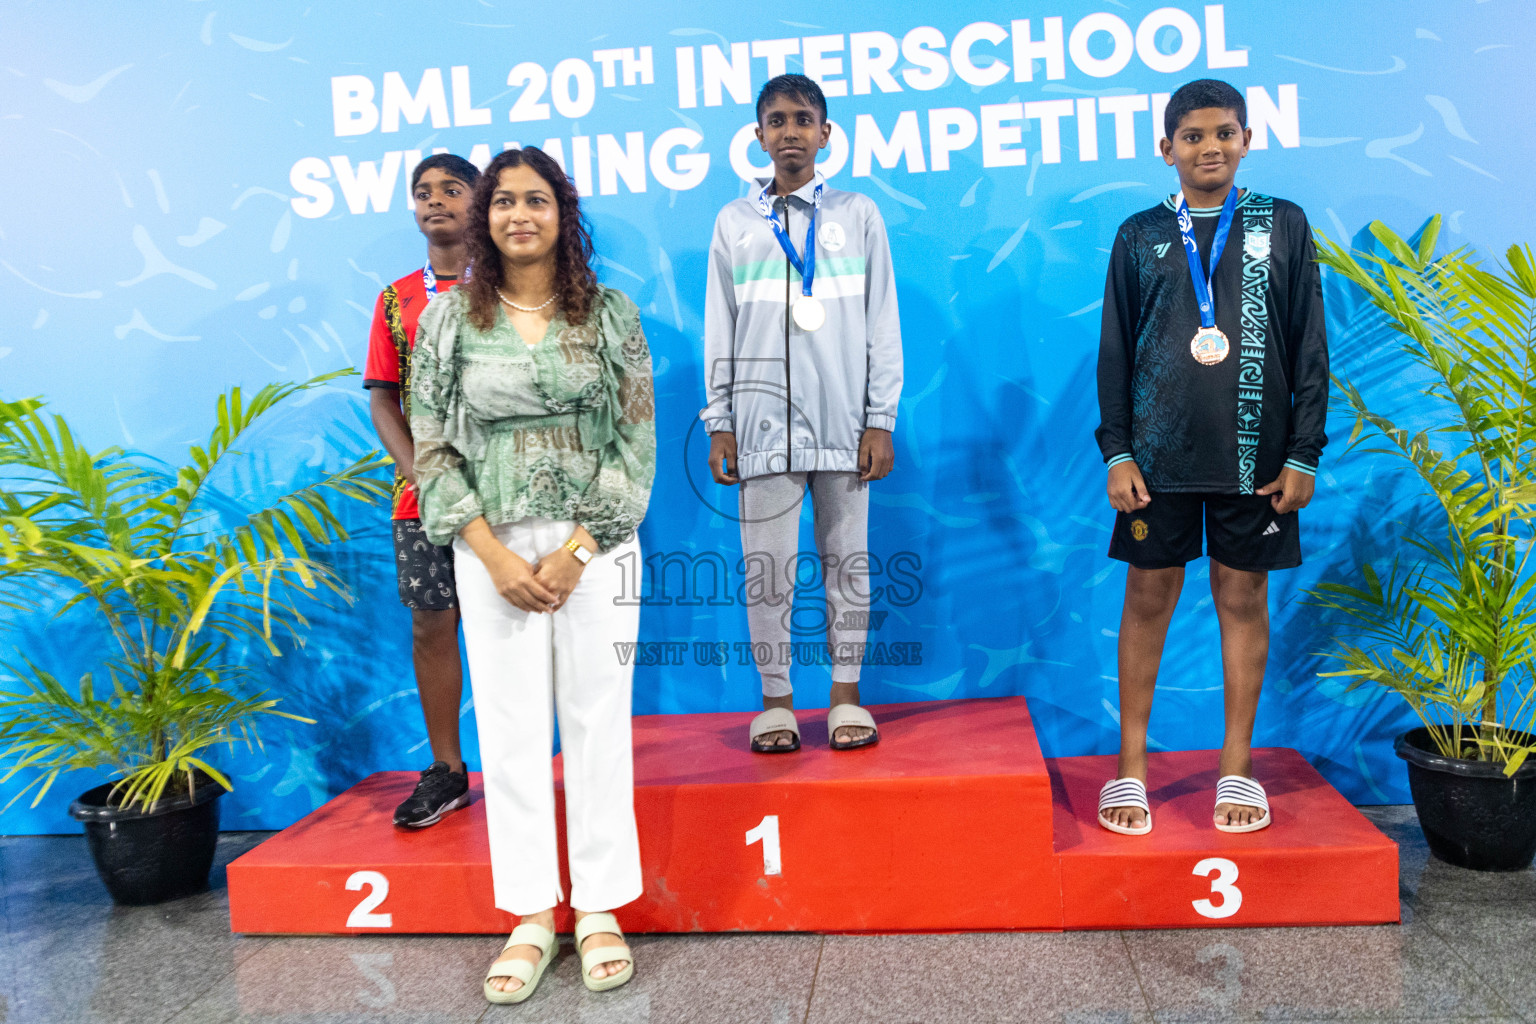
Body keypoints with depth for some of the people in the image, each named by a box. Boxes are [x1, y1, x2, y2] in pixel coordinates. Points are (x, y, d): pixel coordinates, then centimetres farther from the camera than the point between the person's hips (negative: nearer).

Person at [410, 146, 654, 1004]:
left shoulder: (610, 314, 2)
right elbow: (433, 448, 2)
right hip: (494, 552, 1)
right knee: (510, 727, 4)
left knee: (598, 722, 4)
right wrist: (496, 555, -9)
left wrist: (574, 554, -10)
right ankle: (531, 916, 18)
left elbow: (636, 444, -2)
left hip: (595, 547, -1)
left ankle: (600, 909, 18)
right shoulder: (450, 320, 5)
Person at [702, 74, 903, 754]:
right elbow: (719, 328, 10)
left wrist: (881, 420, 0)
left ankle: (846, 696, 16)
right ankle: (775, 702, 13)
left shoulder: (857, 215, 9)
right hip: (763, 421, 0)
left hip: (844, 419, 0)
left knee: (847, 559, 4)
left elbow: (882, 322, 7)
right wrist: (719, 425, 3)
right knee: (767, 565, 0)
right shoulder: (734, 224, 11)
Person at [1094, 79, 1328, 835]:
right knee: (1147, 598, 3)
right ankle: (1131, 768, 14)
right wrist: (1116, 451, -2)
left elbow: (1310, 349, 6)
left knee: (1243, 597, 6)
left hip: (1254, 453, 0)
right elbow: (1115, 351, 6)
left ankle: (1237, 769, 18)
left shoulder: (1284, 226, 7)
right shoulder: (1140, 235, 7)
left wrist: (1304, 454, 0)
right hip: (1159, 453, 0)